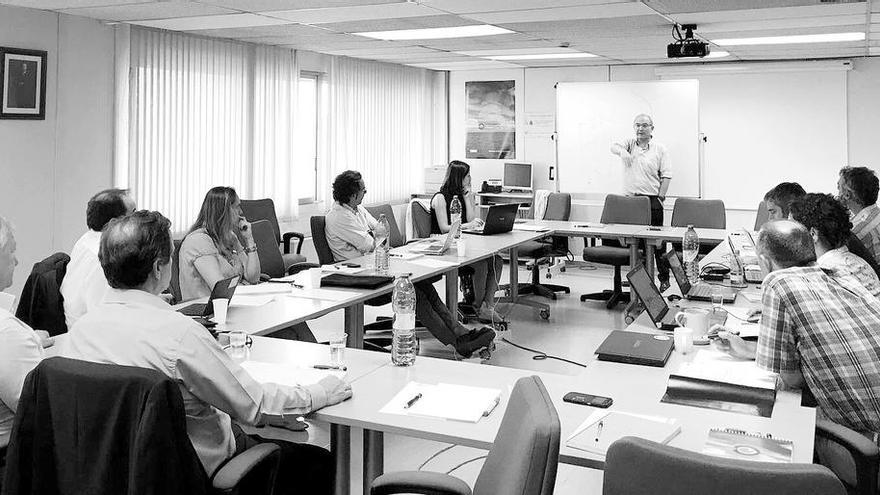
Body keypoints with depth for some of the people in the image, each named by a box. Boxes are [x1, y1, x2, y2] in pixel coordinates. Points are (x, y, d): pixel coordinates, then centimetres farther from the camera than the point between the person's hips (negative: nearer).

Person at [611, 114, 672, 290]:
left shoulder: (660, 150, 4)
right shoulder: (629, 144, 10)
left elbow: (666, 176, 1)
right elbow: (614, 146, -12)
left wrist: (660, 198, -8)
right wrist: (621, 151, -36)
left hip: (652, 200, -2)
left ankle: (664, 277, 7)